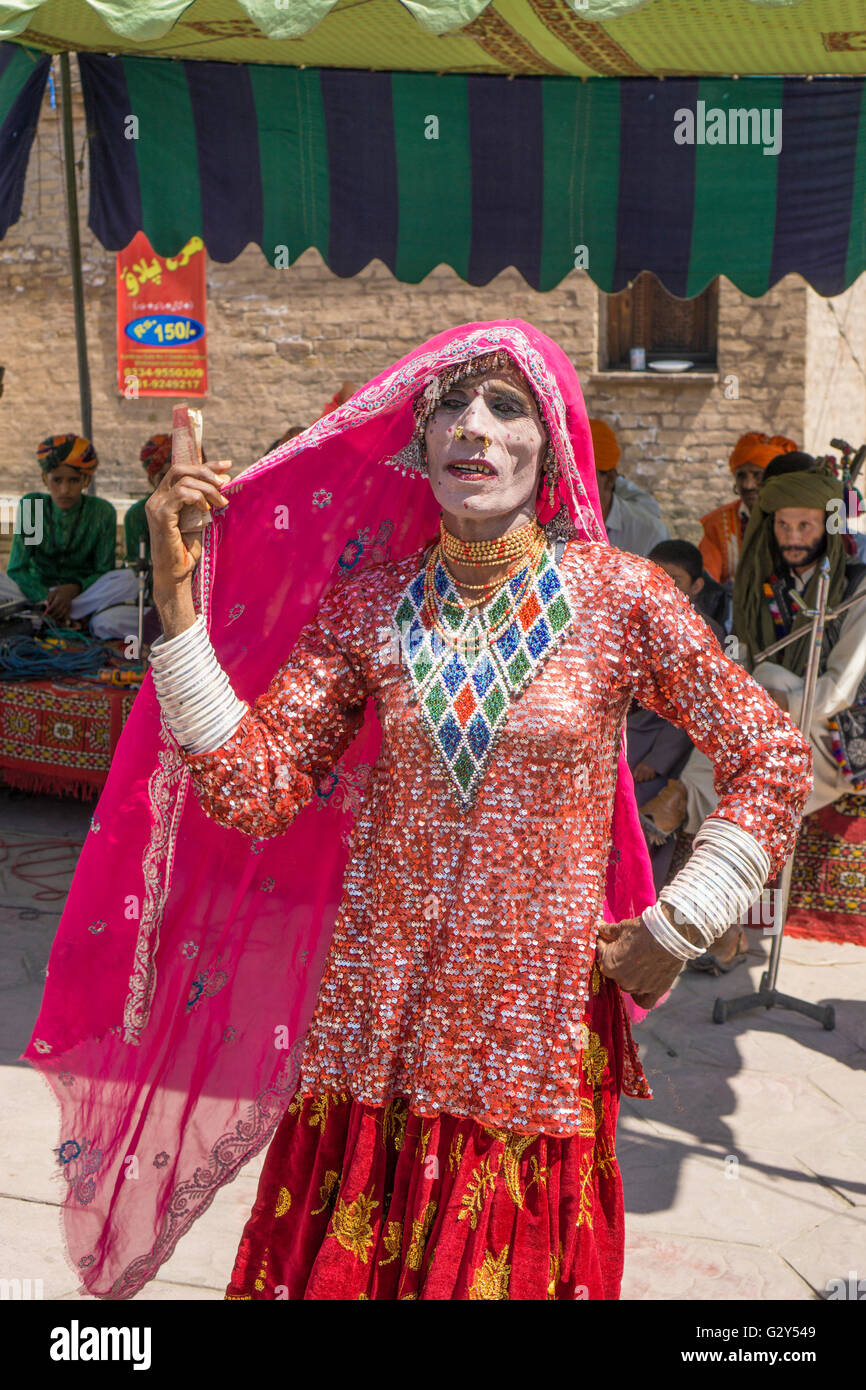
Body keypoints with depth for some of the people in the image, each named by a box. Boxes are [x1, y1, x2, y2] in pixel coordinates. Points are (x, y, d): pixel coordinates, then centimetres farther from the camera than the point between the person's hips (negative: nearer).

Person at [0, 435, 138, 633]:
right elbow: (17, 569, -5)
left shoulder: (102, 512, -5)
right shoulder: (30, 505, -3)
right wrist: (46, 599, -24)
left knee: (127, 580, -29)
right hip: (38, 591, 1)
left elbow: (103, 571, -4)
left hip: (83, 592, 0)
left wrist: (73, 589, -24)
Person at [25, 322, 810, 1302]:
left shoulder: (619, 597, -6)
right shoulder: (368, 604, 0)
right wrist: (178, 595, -12)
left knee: (514, 1268, 11)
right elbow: (256, 791, -7)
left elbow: (773, 761, 2)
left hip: (537, 1030, -1)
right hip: (377, 1029, 2)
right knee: (338, 1265, 13)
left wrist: (677, 928, -2)